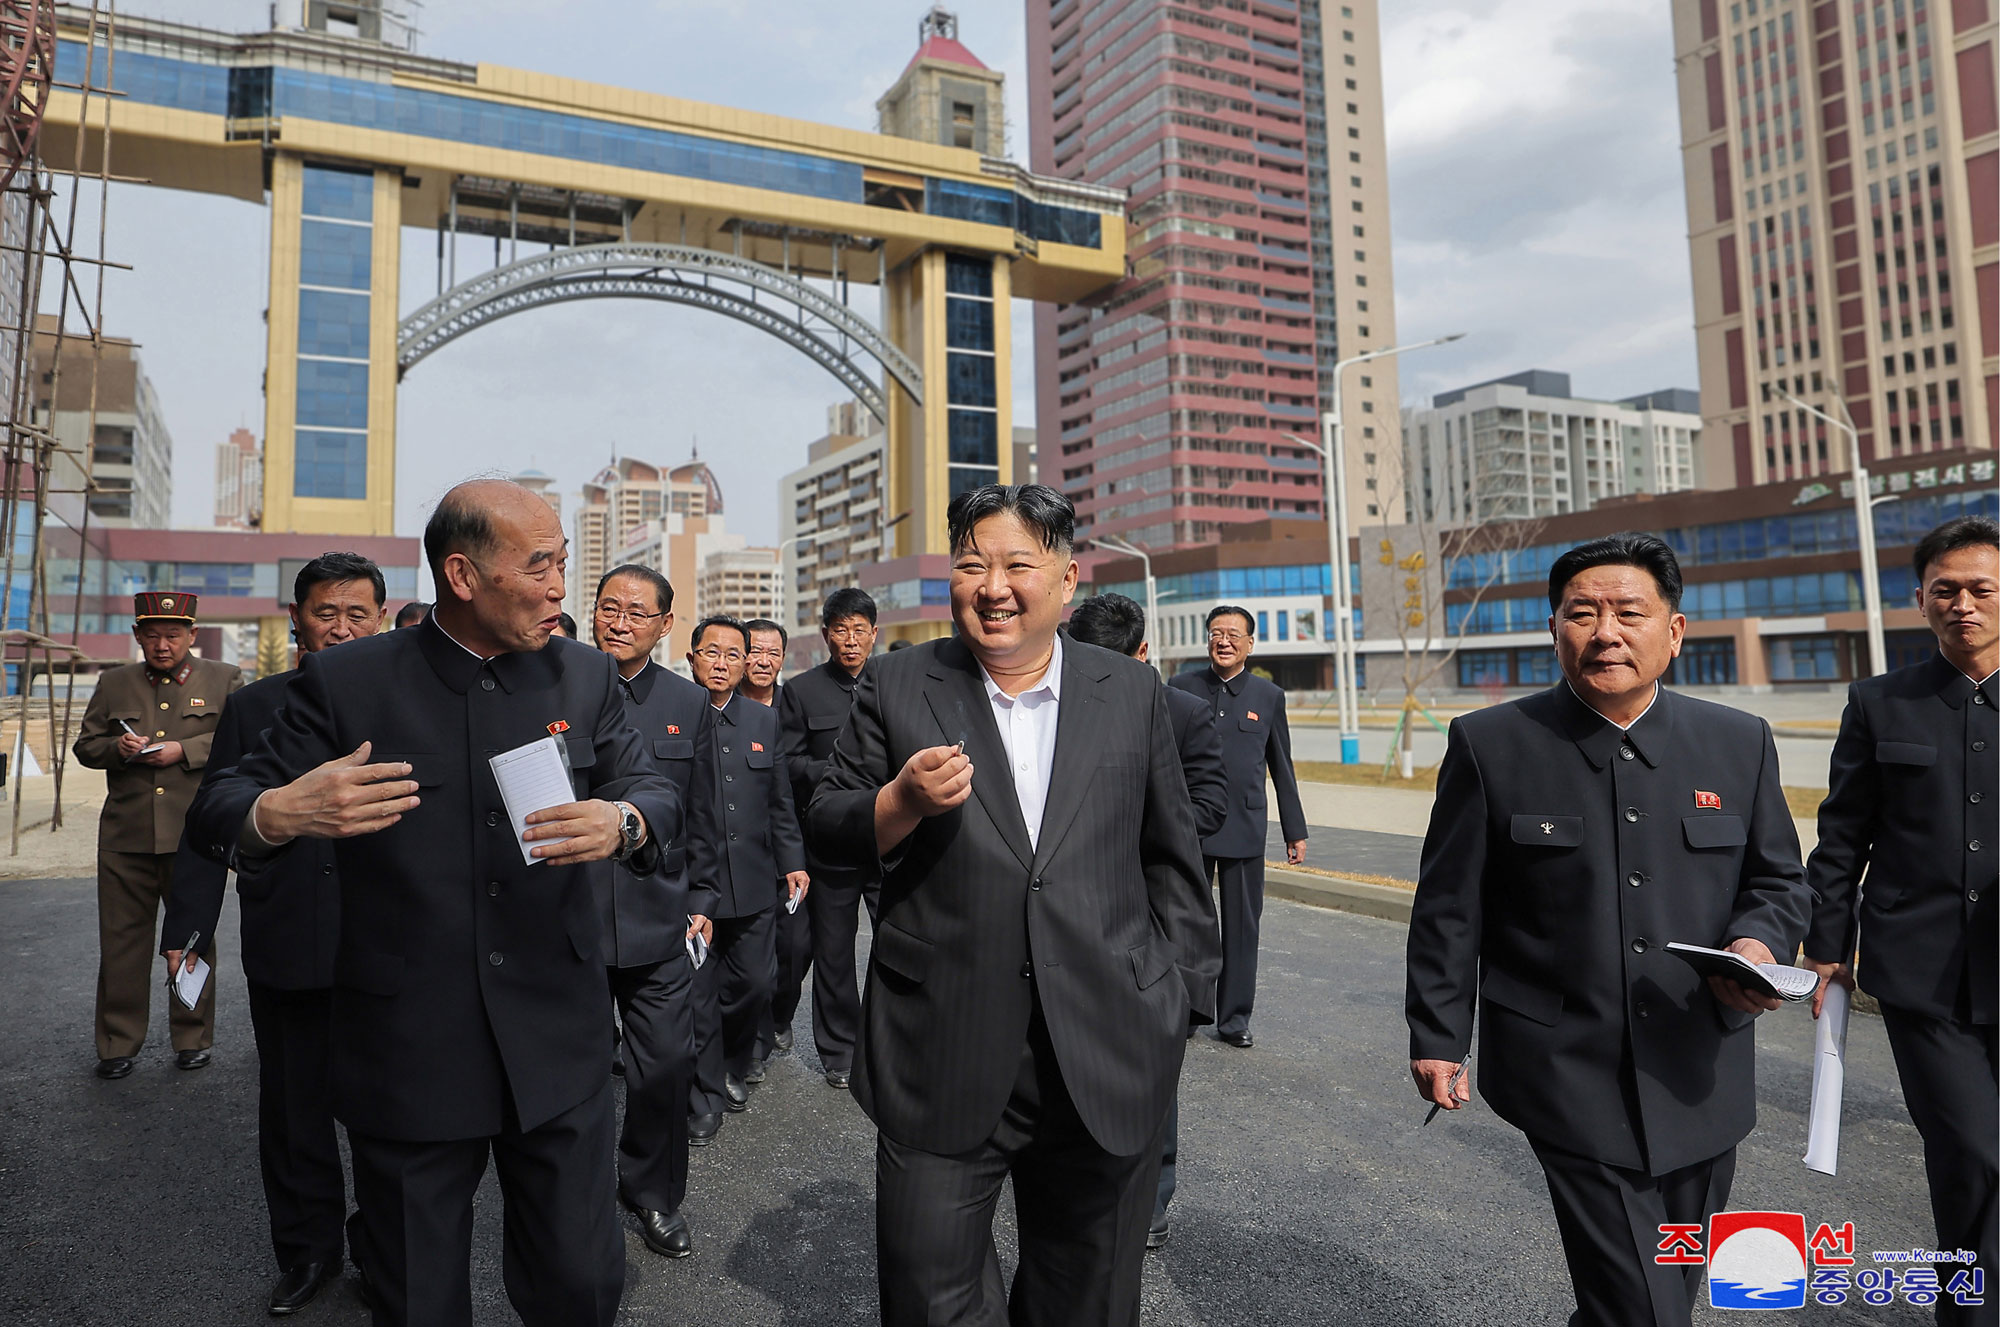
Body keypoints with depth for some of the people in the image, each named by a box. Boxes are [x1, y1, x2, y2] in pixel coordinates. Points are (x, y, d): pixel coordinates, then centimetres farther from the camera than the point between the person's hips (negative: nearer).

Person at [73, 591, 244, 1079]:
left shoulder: (224, 680, 6)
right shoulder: (113, 683, 13)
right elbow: (85, 745, 15)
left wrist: (184, 750, -13)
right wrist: (118, 747, -6)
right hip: (125, 836, 2)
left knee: (193, 939, 7)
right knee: (121, 939, 7)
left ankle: (192, 1038, 21)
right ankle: (118, 1045, 20)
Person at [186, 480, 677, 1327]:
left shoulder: (586, 676, 2)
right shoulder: (343, 681, -5)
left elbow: (657, 793, 5)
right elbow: (213, 814, -1)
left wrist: (623, 823, -20)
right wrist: (281, 814, -25)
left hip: (557, 1051, 2)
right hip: (407, 1056, -1)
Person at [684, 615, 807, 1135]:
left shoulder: (764, 720, 9)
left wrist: (793, 862, 9)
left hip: (754, 882, 4)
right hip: (691, 883, -4)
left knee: (756, 982, 9)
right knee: (699, 993, 5)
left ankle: (733, 1067, 36)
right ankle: (706, 1096, 23)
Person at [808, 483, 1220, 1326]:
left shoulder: (1131, 694, 5)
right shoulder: (897, 687, 1)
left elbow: (1170, 860, 10)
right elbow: (828, 826, 4)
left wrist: (1178, 996, 6)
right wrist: (903, 801, -16)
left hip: (1106, 1066, 2)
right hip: (943, 1063, -1)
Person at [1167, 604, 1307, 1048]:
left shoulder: (1269, 696, 5)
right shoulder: (1182, 688, 3)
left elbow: (1281, 768, 9)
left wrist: (1295, 831, 10)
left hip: (1245, 828, 1)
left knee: (1242, 925, 7)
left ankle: (1235, 1018, 20)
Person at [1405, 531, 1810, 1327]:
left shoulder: (1740, 742, 2)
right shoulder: (1490, 745, -7)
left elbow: (1778, 880, 11)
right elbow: (1450, 907, -4)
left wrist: (1760, 941, -12)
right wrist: (1437, 1037, -3)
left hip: (1701, 1079, 5)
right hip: (1568, 1076, -4)